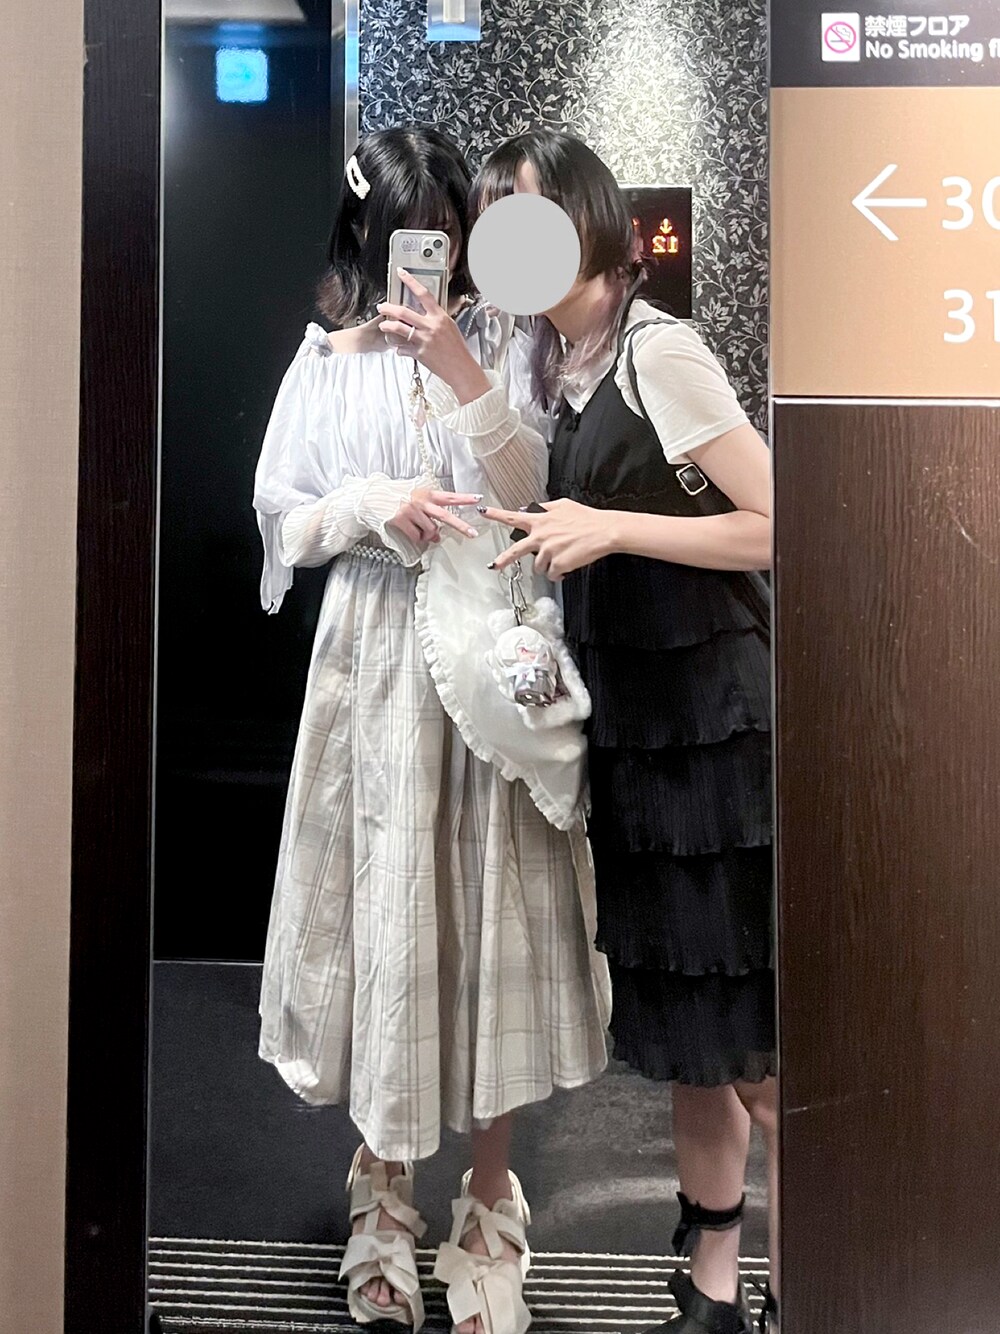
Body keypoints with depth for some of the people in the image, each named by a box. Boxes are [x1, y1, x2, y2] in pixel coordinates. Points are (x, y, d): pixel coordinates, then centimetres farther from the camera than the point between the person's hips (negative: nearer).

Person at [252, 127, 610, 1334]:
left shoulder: (494, 341, 5)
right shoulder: (326, 359, 7)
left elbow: (527, 492, -7)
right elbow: (282, 522, 5)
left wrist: (458, 366, -16)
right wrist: (370, 503, -14)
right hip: (376, 657, 1)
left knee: (489, 906, 4)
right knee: (382, 903, 6)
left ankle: (490, 1198, 23)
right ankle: (384, 1189, 27)